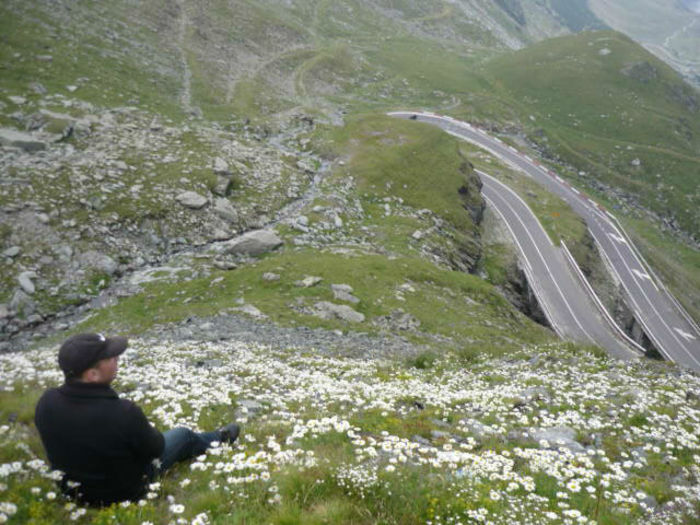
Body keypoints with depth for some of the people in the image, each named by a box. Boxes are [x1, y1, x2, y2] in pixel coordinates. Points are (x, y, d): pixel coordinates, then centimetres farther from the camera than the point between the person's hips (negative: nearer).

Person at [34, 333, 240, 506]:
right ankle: (219, 438, 49)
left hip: (71, 489, 4)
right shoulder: (122, 413, -38)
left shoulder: (47, 402, -22)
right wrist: (142, 428, 3)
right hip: (125, 492, -4)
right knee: (183, 435, 18)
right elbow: (155, 447, -18)